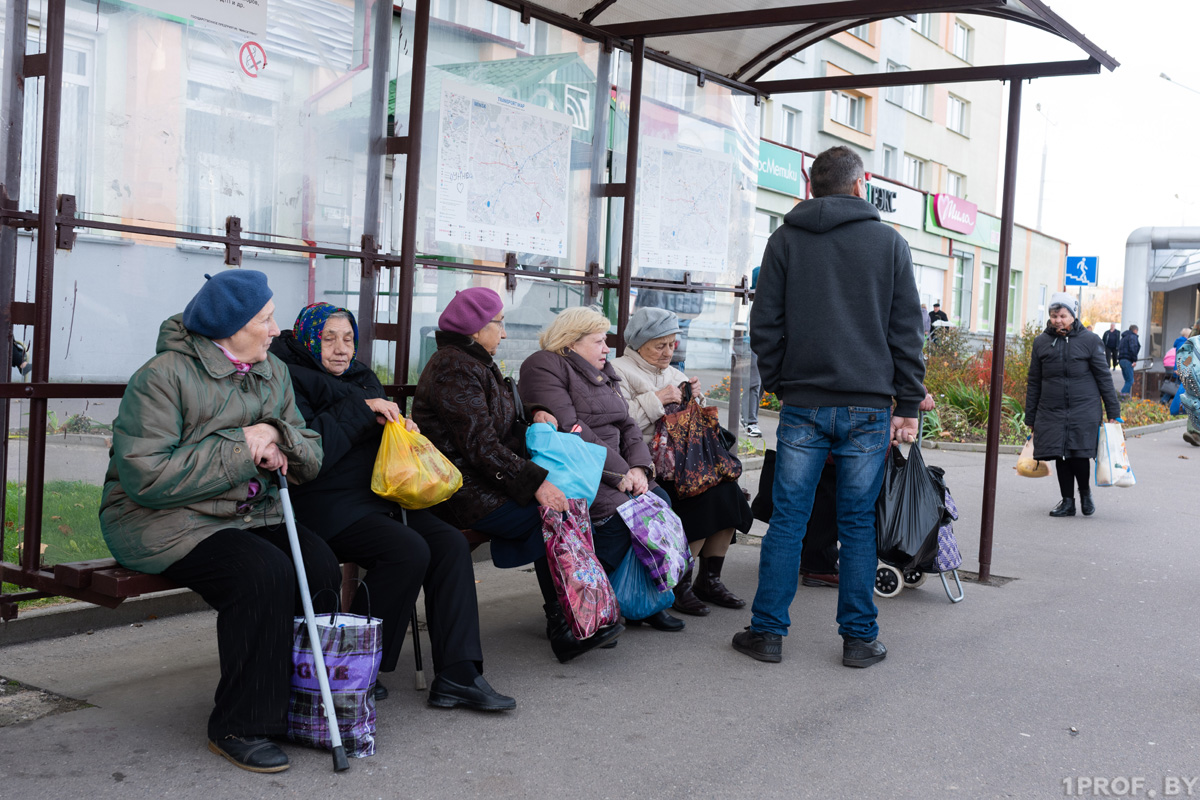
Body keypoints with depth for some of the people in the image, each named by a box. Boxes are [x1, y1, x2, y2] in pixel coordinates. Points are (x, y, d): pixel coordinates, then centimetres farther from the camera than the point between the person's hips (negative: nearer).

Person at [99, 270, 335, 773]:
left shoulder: (273, 373, 11)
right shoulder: (164, 375, -12)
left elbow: (311, 458, 12)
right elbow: (145, 476, -22)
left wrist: (279, 437, -12)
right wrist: (239, 448, -19)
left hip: (248, 515, 7)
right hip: (162, 520, -6)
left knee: (321, 567, -20)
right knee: (264, 574, -31)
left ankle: (298, 704, -4)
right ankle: (238, 728, -15)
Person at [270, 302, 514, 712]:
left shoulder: (361, 376, 21)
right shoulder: (291, 380, -3)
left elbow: (382, 444, 28)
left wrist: (399, 427, 5)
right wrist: (362, 410, -14)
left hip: (379, 495, 8)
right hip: (327, 505, -8)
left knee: (451, 543, -14)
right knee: (410, 551, -27)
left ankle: (457, 675, -15)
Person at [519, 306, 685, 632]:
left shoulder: (602, 374, 21)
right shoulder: (545, 367, -7)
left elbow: (627, 426, 15)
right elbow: (569, 429, -19)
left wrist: (638, 467, -6)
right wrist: (619, 471, -20)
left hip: (610, 471, 8)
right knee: (618, 513, -27)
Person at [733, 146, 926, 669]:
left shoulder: (785, 240, 6)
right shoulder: (889, 243, 5)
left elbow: (764, 326, 4)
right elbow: (906, 331, 4)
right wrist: (909, 405, 7)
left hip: (803, 404, 1)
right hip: (868, 405, 0)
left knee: (787, 519, 5)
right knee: (858, 523, 6)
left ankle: (767, 631, 9)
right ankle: (859, 639, 12)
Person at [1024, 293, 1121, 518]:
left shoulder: (1089, 340, 0)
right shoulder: (1041, 342, 7)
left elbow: (1104, 377, 3)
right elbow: (1034, 383, 12)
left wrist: (1113, 412, 1)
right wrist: (1030, 418, 12)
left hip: (1084, 410, -3)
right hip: (1051, 412, 3)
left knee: (1078, 455, -7)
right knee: (1060, 456, 4)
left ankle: (1085, 491, 22)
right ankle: (1068, 501, 18)